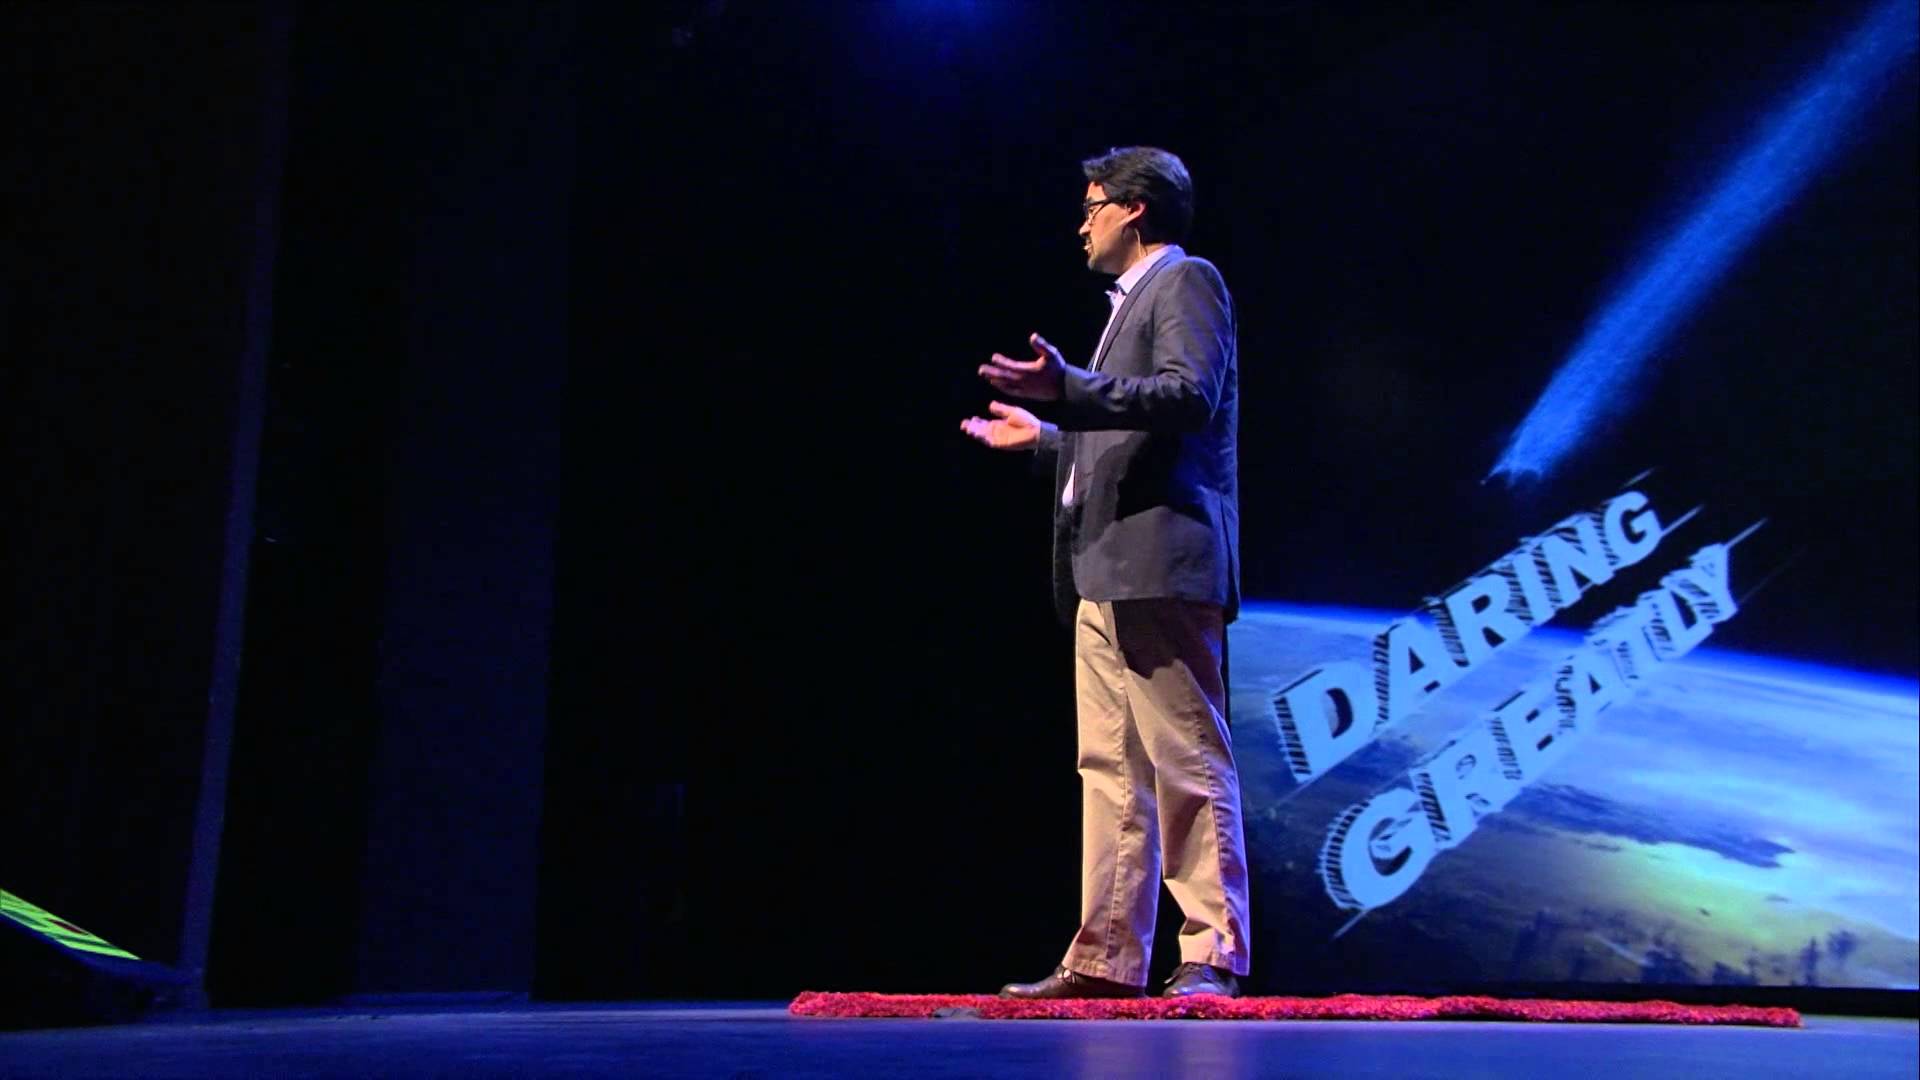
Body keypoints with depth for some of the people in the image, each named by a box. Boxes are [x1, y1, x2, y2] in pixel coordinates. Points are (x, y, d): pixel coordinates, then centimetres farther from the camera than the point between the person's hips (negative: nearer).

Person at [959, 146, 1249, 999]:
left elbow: (1189, 394, -16)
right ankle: (1106, 958, 11)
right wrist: (1045, 437, 30)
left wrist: (1070, 389, -23)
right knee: (1109, 767, 8)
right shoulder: (1131, 301, 28)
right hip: (1105, 574, 10)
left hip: (1161, 561, -10)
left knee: (1187, 761, -8)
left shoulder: (1186, 281, 1)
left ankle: (1213, 955, -4)